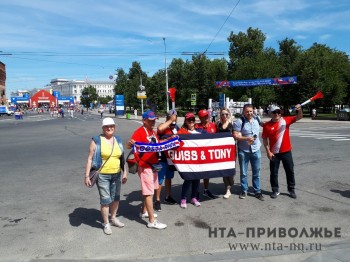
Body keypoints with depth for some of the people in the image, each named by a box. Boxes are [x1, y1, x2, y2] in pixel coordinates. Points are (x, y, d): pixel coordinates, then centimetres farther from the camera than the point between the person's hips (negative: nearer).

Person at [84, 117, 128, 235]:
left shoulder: (118, 140, 8)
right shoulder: (97, 140, -7)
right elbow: (90, 159, -7)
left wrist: (124, 172, 13)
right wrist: (87, 175, -11)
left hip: (117, 175, 5)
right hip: (102, 175, -5)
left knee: (116, 197, 16)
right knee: (105, 199, -2)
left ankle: (113, 218, 37)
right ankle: (106, 223, 17)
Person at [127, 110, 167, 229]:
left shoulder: (153, 132, 11)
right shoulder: (139, 132, -17)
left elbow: (157, 144, 23)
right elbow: (129, 145, -28)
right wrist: (130, 144, -50)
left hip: (154, 165, 9)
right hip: (145, 167, -9)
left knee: (148, 190, 20)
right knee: (149, 192, -6)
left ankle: (144, 212, 37)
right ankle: (152, 221, -1)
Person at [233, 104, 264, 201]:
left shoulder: (256, 119, 3)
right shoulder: (239, 122, -12)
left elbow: (263, 124, 26)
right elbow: (235, 136, -16)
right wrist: (247, 138, -26)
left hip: (256, 150, 4)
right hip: (243, 150, -3)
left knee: (256, 172, 11)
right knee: (243, 173, 8)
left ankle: (257, 191, 22)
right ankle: (244, 191, 23)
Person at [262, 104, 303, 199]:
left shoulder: (286, 120, -2)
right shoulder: (267, 125, -5)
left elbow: (299, 117, -6)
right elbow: (265, 139, -2)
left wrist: (299, 109, -26)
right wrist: (268, 151, -7)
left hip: (286, 152, 1)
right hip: (274, 153, -1)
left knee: (290, 171, 11)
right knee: (274, 172, 7)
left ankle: (292, 190, 27)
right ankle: (275, 190, 22)